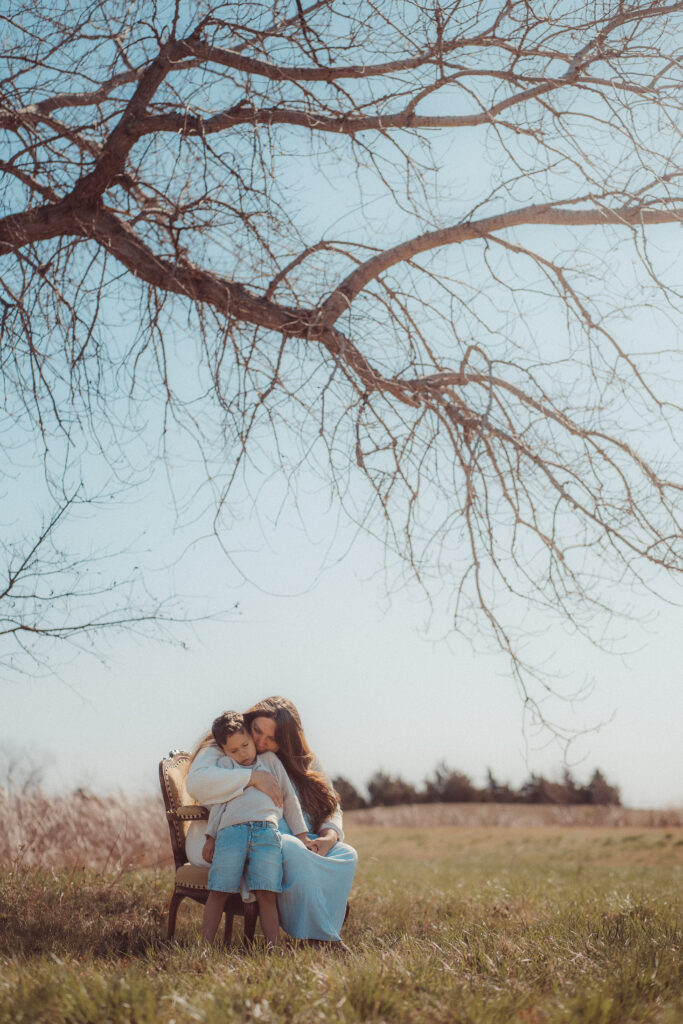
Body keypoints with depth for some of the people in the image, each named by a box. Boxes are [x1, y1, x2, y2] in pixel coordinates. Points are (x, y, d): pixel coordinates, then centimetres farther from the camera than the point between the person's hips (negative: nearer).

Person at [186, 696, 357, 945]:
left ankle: (323, 937, -23)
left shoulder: (304, 763, 15)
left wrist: (329, 836, -10)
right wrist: (252, 777, -26)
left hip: (291, 838, 6)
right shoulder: (222, 750, 0)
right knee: (293, 852, -35)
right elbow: (196, 782, -20)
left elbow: (330, 808, 14)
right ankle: (313, 935, -26)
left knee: (346, 855, -18)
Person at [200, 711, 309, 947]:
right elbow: (218, 802, 20)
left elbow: (289, 797, 27)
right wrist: (210, 837, 11)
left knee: (265, 894, -12)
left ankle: (274, 948, -13)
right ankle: (205, 946, -5)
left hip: (266, 831, 0)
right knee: (218, 891, -9)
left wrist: (301, 836, 24)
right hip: (231, 830, 0)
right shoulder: (225, 765, 25)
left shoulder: (270, 760, 27)